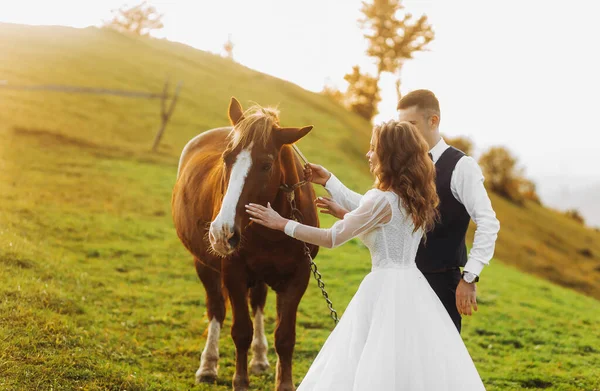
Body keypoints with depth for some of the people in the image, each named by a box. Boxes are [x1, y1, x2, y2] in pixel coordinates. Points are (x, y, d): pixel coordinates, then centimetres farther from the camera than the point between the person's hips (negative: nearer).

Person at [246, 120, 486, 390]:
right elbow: (366, 210, 21)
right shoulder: (414, 198, 8)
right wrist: (328, 181, 29)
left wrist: (282, 224, -1)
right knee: (418, 367, 11)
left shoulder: (383, 200, -16)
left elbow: (332, 238, -10)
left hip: (385, 289, -8)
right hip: (412, 287, 9)